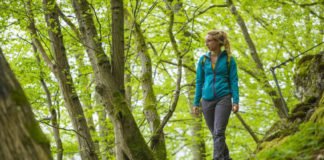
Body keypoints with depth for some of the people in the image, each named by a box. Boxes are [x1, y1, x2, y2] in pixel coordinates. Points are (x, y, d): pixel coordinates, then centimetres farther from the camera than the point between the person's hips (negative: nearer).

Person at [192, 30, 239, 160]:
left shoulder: (228, 59, 0)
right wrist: (196, 103, 7)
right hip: (207, 100, 4)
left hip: (223, 99, -4)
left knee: (219, 132, -15)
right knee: (215, 134, 9)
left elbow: (233, 81, -1)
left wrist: (236, 101, -9)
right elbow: (199, 82, 10)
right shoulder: (203, 59, 7)